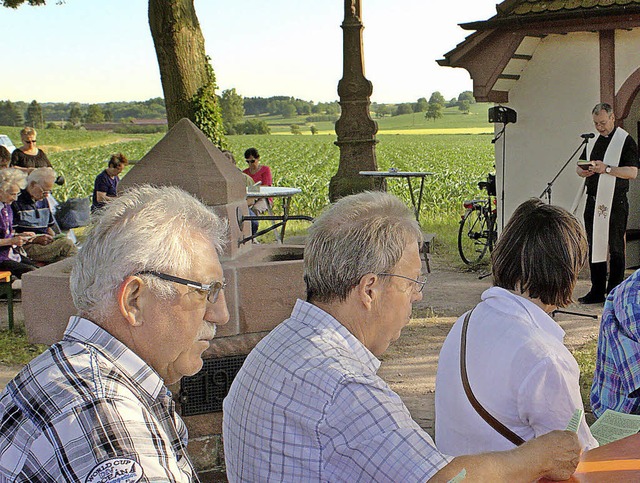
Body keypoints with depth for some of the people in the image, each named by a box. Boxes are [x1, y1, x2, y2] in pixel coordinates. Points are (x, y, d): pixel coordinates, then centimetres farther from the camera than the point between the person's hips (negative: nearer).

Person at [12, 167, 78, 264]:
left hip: (45, 243, 7)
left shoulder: (43, 201, 21)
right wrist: (35, 239, -17)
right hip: (27, 247, -7)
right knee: (66, 243, -28)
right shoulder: (16, 203, -4)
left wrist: (53, 237, 8)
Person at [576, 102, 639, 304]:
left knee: (615, 248, 0)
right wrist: (582, 171, -3)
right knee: (594, 246, 9)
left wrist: (606, 169, -22)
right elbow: (579, 166, 20)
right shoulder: (592, 140, 14)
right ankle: (597, 291, 17)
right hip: (593, 200, 6)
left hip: (615, 202, -6)